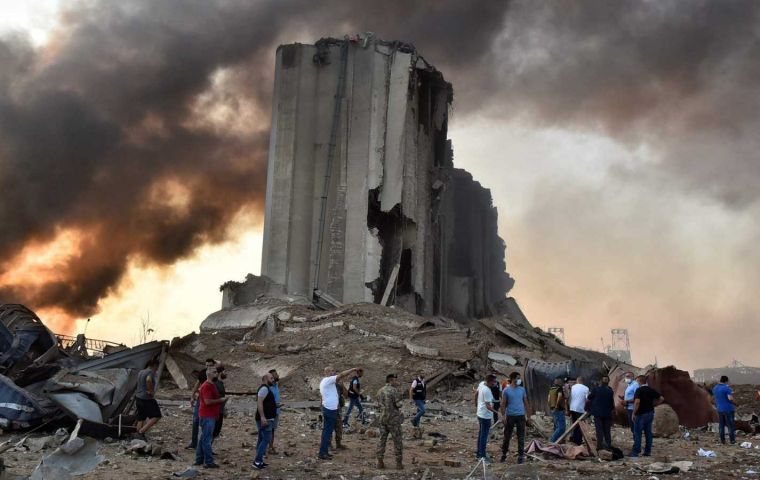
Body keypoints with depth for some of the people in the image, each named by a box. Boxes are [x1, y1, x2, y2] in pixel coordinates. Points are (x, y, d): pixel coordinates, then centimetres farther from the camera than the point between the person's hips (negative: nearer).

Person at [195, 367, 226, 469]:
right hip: (207, 416, -11)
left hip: (210, 416, 11)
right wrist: (220, 400, -15)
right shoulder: (207, 386, -16)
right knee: (207, 439, -8)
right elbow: (207, 401, -24)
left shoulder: (212, 385, 17)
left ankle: (199, 460, 21)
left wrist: (222, 399, 14)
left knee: (203, 438, 14)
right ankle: (208, 462, -7)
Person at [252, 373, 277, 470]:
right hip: (265, 419, -11)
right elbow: (259, 402, -24)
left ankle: (259, 461, 15)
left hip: (266, 418, 11)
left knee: (262, 439, 12)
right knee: (266, 439, -13)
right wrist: (262, 417, -29)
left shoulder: (266, 388, 19)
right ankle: (257, 461, -14)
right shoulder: (264, 388, -14)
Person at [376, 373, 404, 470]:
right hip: (393, 419, -6)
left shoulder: (380, 391, 8)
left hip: (383, 418, 6)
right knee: (397, 441, 3)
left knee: (382, 440, 10)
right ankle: (399, 463, 6)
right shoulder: (394, 391, -14)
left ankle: (380, 462, 7)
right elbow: (398, 405, -15)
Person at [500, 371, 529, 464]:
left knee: (521, 437, 3)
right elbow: (503, 404, -1)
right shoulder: (506, 390, -2)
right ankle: (503, 454, 22)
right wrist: (503, 416, -8)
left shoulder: (522, 389, 6)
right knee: (507, 436, 7)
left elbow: (526, 403, 11)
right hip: (510, 416, -2)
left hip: (521, 416, 2)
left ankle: (521, 456, 9)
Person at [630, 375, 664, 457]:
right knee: (648, 433, 11)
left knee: (637, 433, -1)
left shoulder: (639, 390, -14)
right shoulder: (652, 390, 6)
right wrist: (653, 405, 12)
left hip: (641, 414, -7)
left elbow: (637, 402, -25)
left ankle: (636, 451, 0)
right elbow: (661, 399, 10)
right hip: (650, 413, 7)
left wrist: (634, 413, -16)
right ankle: (648, 451, 13)